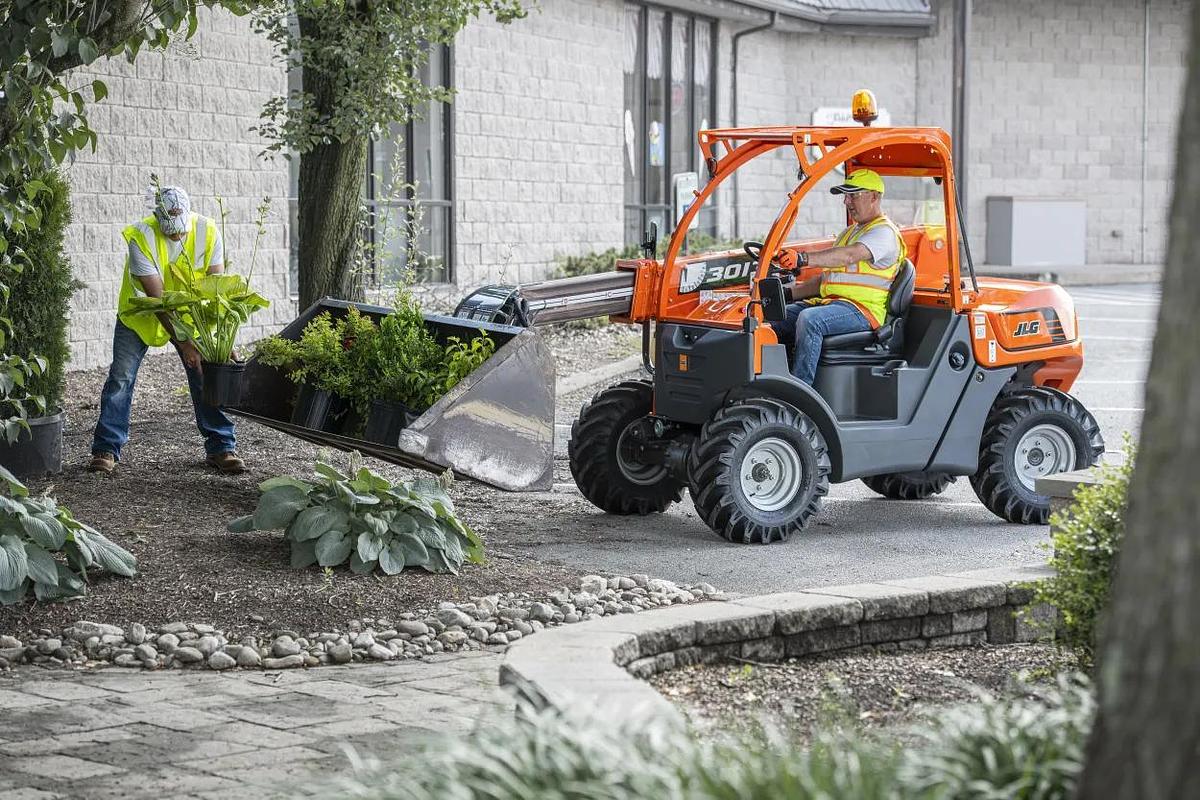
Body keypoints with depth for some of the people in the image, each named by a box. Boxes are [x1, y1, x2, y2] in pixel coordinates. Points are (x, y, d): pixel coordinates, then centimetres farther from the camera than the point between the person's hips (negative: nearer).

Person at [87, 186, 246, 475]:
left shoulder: (207, 231, -21)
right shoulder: (141, 237, -31)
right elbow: (155, 295, -31)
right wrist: (182, 343, -36)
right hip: (141, 312, -2)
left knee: (206, 375, -2)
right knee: (121, 377, -6)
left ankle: (221, 448, 6)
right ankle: (106, 450, 1)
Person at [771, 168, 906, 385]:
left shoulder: (884, 232, -7)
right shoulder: (849, 232, 26)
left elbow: (850, 255, -27)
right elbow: (825, 278, 27)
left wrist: (803, 258, -40)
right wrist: (790, 292, 10)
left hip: (862, 308, -9)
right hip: (828, 301, 9)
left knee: (809, 319, -35)